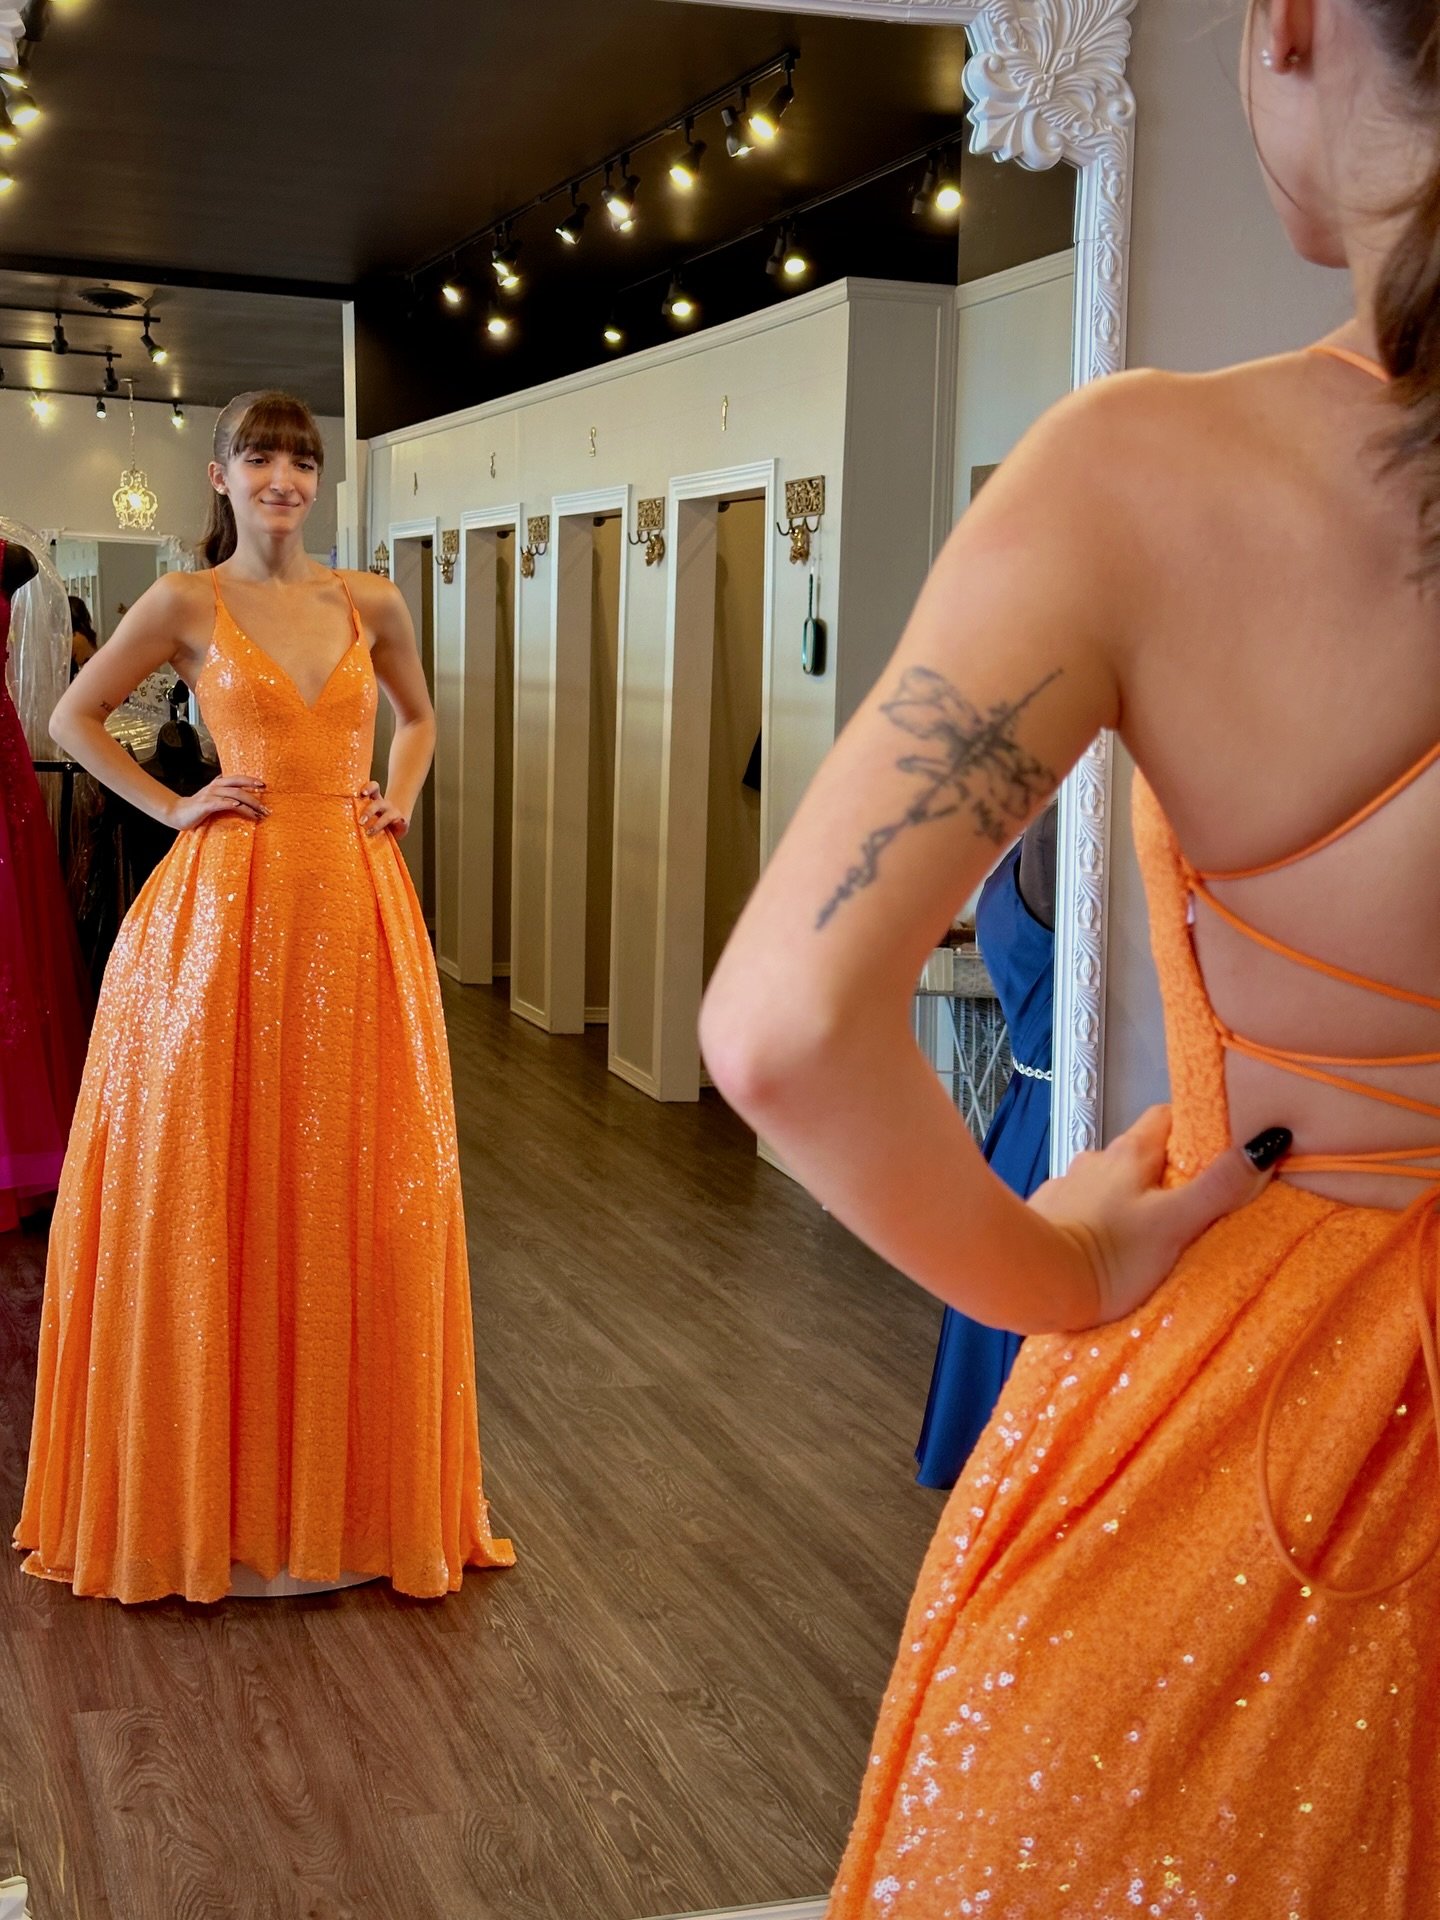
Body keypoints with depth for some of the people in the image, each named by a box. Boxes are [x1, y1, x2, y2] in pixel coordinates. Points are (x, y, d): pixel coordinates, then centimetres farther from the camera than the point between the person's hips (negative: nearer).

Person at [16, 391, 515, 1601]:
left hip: (355, 905, 3)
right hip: (227, 905, -3)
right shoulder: (188, 604, 2)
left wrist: (401, 799, 10)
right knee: (214, 1192, 1)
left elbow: (419, 714, 27)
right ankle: (215, 1494, 15)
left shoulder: (370, 604, 10)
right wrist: (171, 806, 0)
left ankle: (353, 1488, 19)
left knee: (358, 1192, 5)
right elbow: (74, 717, 9)